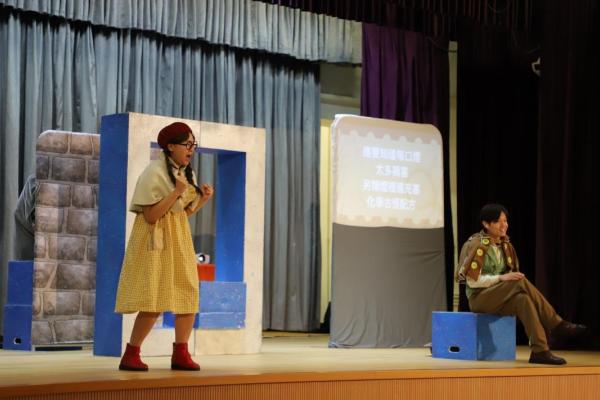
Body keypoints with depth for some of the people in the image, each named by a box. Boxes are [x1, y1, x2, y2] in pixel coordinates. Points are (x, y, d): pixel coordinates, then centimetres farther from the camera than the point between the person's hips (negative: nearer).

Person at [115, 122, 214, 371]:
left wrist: (203, 199, -1)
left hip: (179, 239, 8)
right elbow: (151, 215, -20)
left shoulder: (187, 174, 11)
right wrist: (176, 192, -23)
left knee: (189, 294, 0)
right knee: (154, 301, -11)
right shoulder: (154, 172, -14)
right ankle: (130, 355, 0)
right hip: (156, 240, -8)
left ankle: (180, 354, 7)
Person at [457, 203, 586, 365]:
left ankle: (539, 351, -36)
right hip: (480, 298, -6)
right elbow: (472, 281, -17)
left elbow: (510, 277, 18)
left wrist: (513, 277, -6)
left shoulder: (505, 245, 11)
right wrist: (501, 278, -24)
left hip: (500, 297, 6)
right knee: (521, 282, -31)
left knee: (522, 300, -30)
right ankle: (557, 325, -27)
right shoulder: (477, 245, -11)